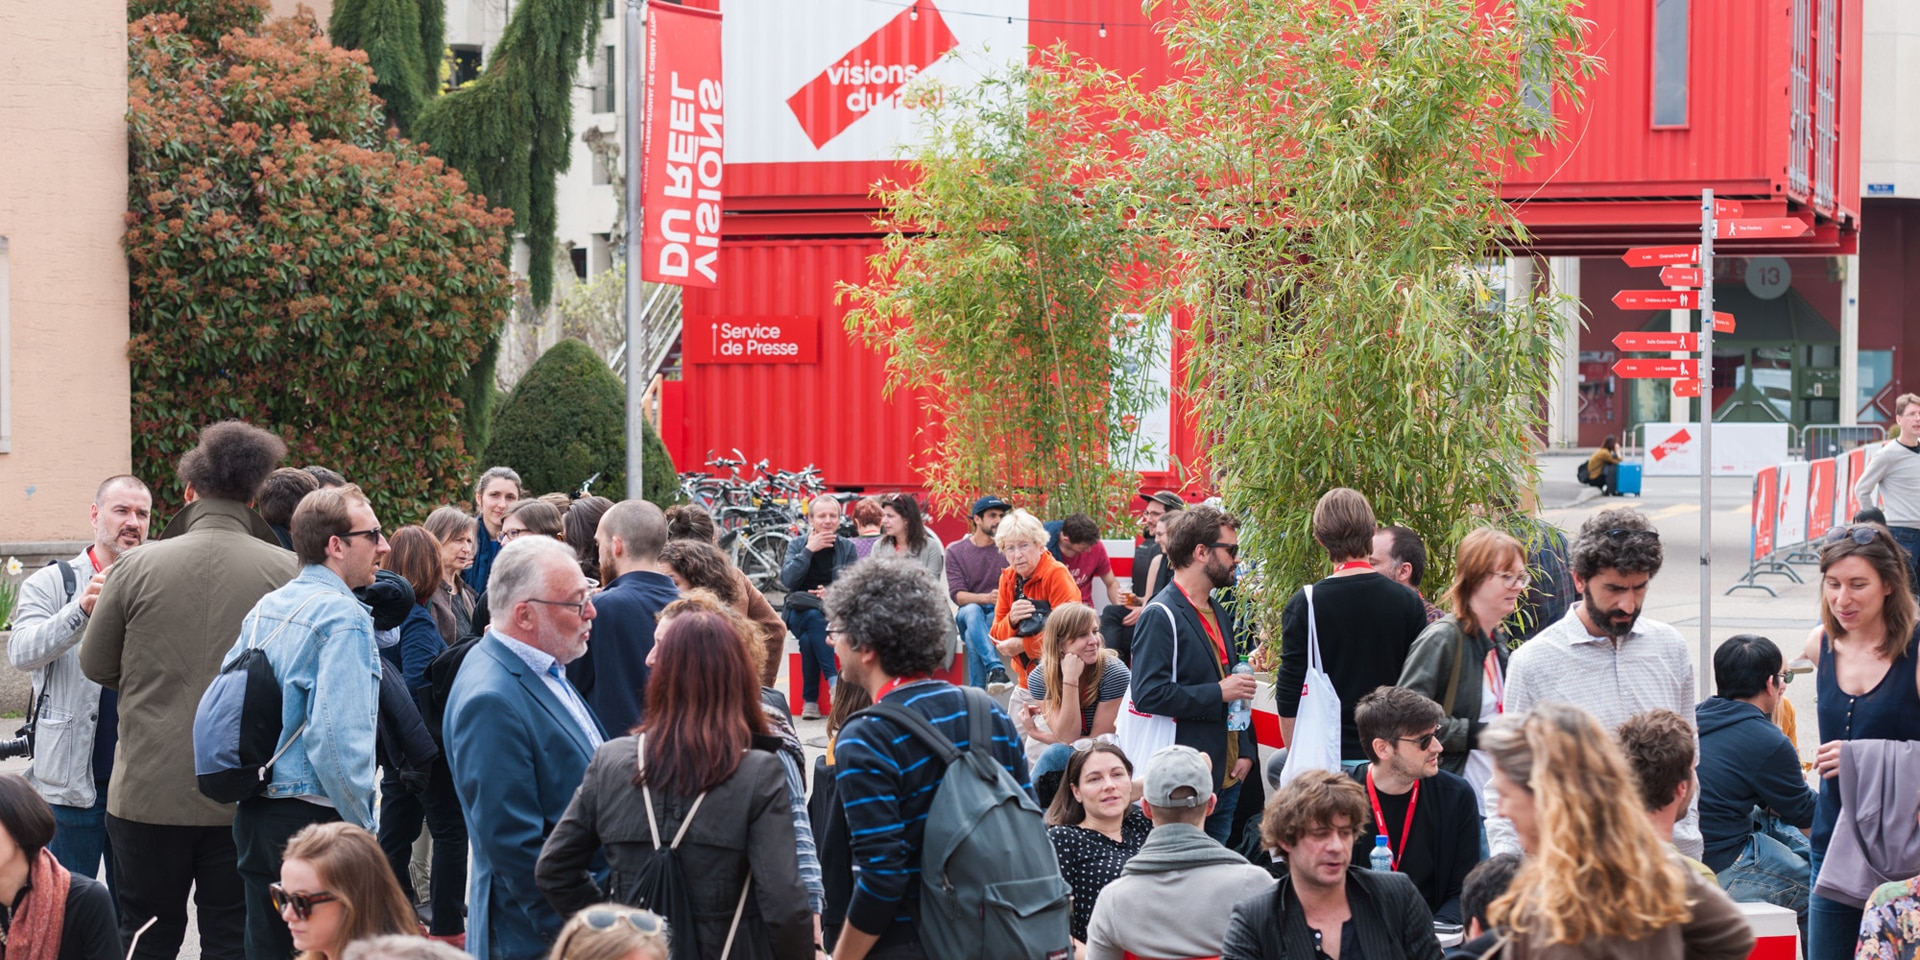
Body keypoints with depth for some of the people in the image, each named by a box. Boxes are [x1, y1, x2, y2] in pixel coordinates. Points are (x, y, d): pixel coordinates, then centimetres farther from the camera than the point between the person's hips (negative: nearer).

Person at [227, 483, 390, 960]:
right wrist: (362, 826, -13)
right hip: (315, 813, -8)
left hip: (256, 813, 8)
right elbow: (337, 736, -22)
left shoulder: (263, 611, 12)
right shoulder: (342, 617, -14)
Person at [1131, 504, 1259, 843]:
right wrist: (1218, 693, -18)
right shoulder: (1161, 616, -12)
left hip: (1227, 777, 9)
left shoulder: (1220, 612, 17)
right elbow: (1149, 694, -22)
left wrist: (1245, 751, 12)